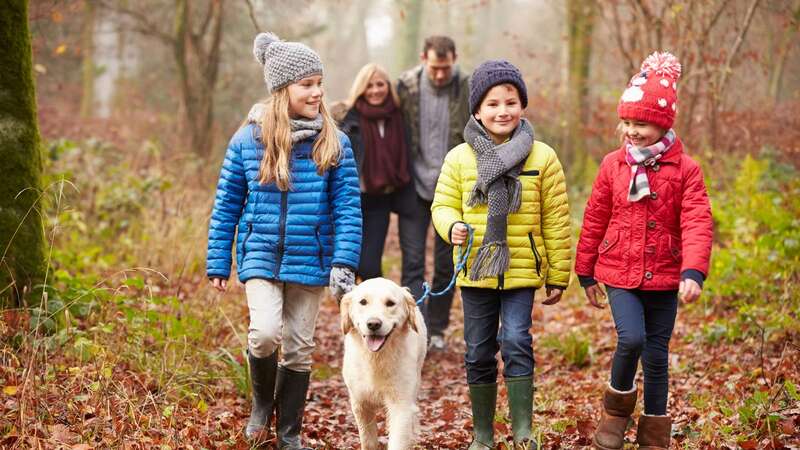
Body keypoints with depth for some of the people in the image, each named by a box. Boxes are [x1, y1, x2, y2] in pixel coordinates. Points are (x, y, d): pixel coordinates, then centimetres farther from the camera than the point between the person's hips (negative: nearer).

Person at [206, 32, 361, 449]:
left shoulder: (334, 144, -3)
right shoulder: (248, 141, -3)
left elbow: (347, 206, -2)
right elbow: (226, 205, 4)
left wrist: (344, 262, -12)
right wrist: (218, 264, 4)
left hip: (310, 261, 1)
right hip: (261, 255, -1)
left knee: (299, 347, 9)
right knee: (265, 333, -20)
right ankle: (262, 400, 12)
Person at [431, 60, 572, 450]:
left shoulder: (542, 158, -1)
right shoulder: (459, 158, 1)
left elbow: (555, 221, 2)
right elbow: (443, 205, 5)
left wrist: (558, 275, 3)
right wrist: (452, 227, -19)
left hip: (522, 270, -2)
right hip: (475, 271, 2)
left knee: (516, 343, -14)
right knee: (478, 354, 9)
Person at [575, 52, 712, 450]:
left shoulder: (685, 169, -5)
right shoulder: (613, 165, 1)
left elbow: (697, 224, -12)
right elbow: (594, 221, 8)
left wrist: (692, 272, -25)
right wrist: (586, 272, 10)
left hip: (664, 278, 0)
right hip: (620, 274, 0)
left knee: (657, 355, 8)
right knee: (631, 338, -21)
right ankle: (618, 404, 7)